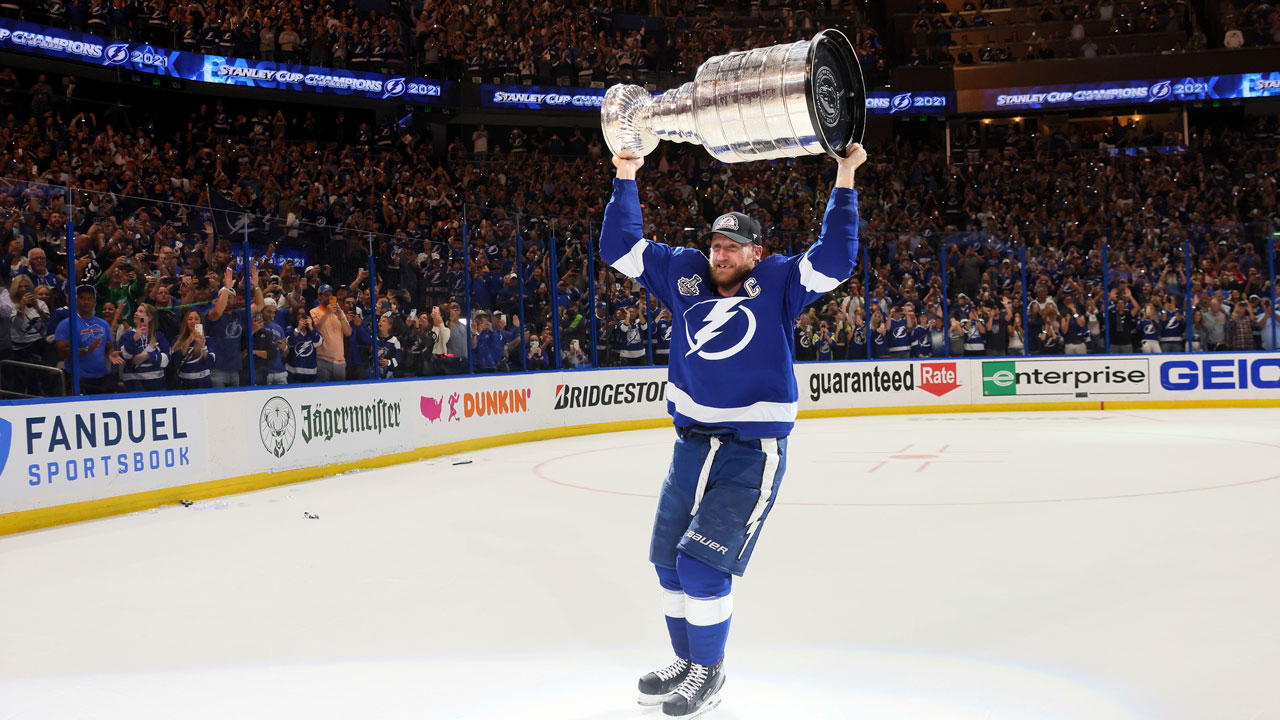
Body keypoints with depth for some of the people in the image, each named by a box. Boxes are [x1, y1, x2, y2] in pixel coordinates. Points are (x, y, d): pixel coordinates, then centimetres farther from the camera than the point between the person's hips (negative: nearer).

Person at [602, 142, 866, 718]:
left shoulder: (777, 283, -4)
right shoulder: (684, 274, 7)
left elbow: (833, 261, -18)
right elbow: (621, 248, 12)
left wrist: (844, 184, -22)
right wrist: (626, 179, 5)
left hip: (752, 454, -6)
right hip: (692, 446, 6)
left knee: (701, 564, -10)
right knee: (668, 560, 12)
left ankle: (709, 674, 11)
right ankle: (686, 660, 32)